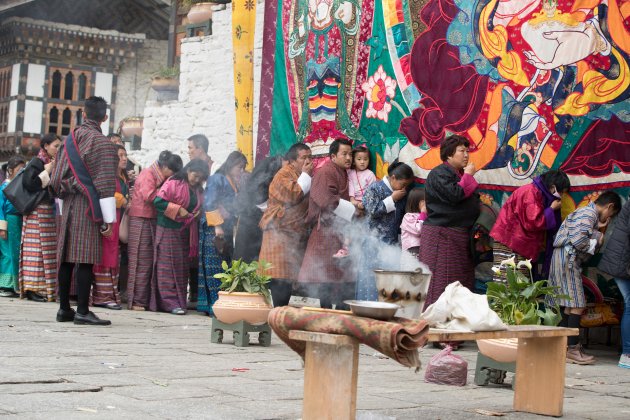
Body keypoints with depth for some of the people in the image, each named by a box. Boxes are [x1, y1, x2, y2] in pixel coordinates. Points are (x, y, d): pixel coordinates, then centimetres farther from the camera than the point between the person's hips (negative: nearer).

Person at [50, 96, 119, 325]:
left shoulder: (69, 140, 12)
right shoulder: (102, 144, -7)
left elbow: (56, 178, 14)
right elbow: (105, 184, -12)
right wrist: (109, 218, -10)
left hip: (68, 205, 6)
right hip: (89, 208, -6)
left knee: (66, 258, 7)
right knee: (86, 259, -8)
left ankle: (64, 309, 11)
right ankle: (82, 311, -10)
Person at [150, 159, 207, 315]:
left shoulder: (198, 190, 14)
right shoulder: (173, 183, -9)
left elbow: (198, 209, 26)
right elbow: (158, 201, -17)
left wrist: (195, 215, 3)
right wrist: (178, 210, -17)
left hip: (185, 232, 7)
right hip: (168, 231, -7)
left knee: (182, 267, 8)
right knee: (168, 267, -5)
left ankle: (180, 301, 13)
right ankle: (170, 302, -5)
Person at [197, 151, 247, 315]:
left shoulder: (234, 184, 20)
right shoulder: (217, 179, -4)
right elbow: (209, 203, -13)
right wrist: (217, 226, -17)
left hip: (226, 230, 8)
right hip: (214, 229, -8)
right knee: (214, 267, -10)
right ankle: (213, 305, -11)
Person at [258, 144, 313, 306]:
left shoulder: (303, 176, 21)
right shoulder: (284, 175, -7)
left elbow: (311, 201, 32)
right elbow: (292, 196, -23)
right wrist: (305, 176, -13)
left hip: (297, 234, 9)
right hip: (280, 233, -9)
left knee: (289, 277, 7)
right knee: (280, 277, -12)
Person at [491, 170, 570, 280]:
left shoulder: (539, 193, 15)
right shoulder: (531, 192, -15)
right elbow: (532, 223, -21)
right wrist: (552, 209, -10)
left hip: (520, 245, 10)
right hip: (508, 243, -10)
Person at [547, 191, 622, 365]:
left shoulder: (587, 213, 22)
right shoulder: (589, 214, -11)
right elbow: (578, 240, -23)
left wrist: (597, 230, 9)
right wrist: (597, 242, -7)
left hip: (567, 261, 11)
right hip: (566, 258, -11)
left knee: (569, 306, 11)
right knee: (577, 305, -11)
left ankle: (565, 347, 13)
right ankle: (572, 349, -11)